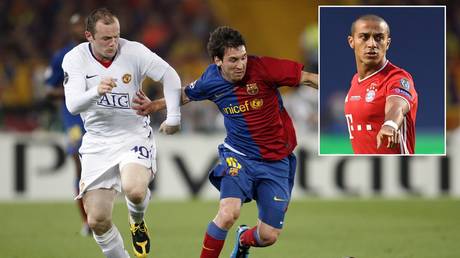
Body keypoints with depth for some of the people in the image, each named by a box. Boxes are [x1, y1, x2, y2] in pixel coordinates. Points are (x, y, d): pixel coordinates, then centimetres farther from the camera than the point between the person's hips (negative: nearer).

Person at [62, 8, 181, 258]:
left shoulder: (133, 52, -12)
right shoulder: (75, 59, -10)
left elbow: (170, 76, -4)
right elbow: (73, 105, -21)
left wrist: (173, 117, -8)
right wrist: (97, 92, -40)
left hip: (134, 136, -2)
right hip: (97, 142, 2)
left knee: (134, 190, -32)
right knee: (97, 220, -5)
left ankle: (137, 221, 5)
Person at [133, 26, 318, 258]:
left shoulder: (261, 67, -18)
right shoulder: (211, 81, -7)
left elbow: (307, 78, -14)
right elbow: (186, 95, 17)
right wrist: (154, 106, 11)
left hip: (276, 160, 0)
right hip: (238, 156, 1)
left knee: (268, 237, 1)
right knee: (228, 214, -28)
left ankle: (244, 239, 39)